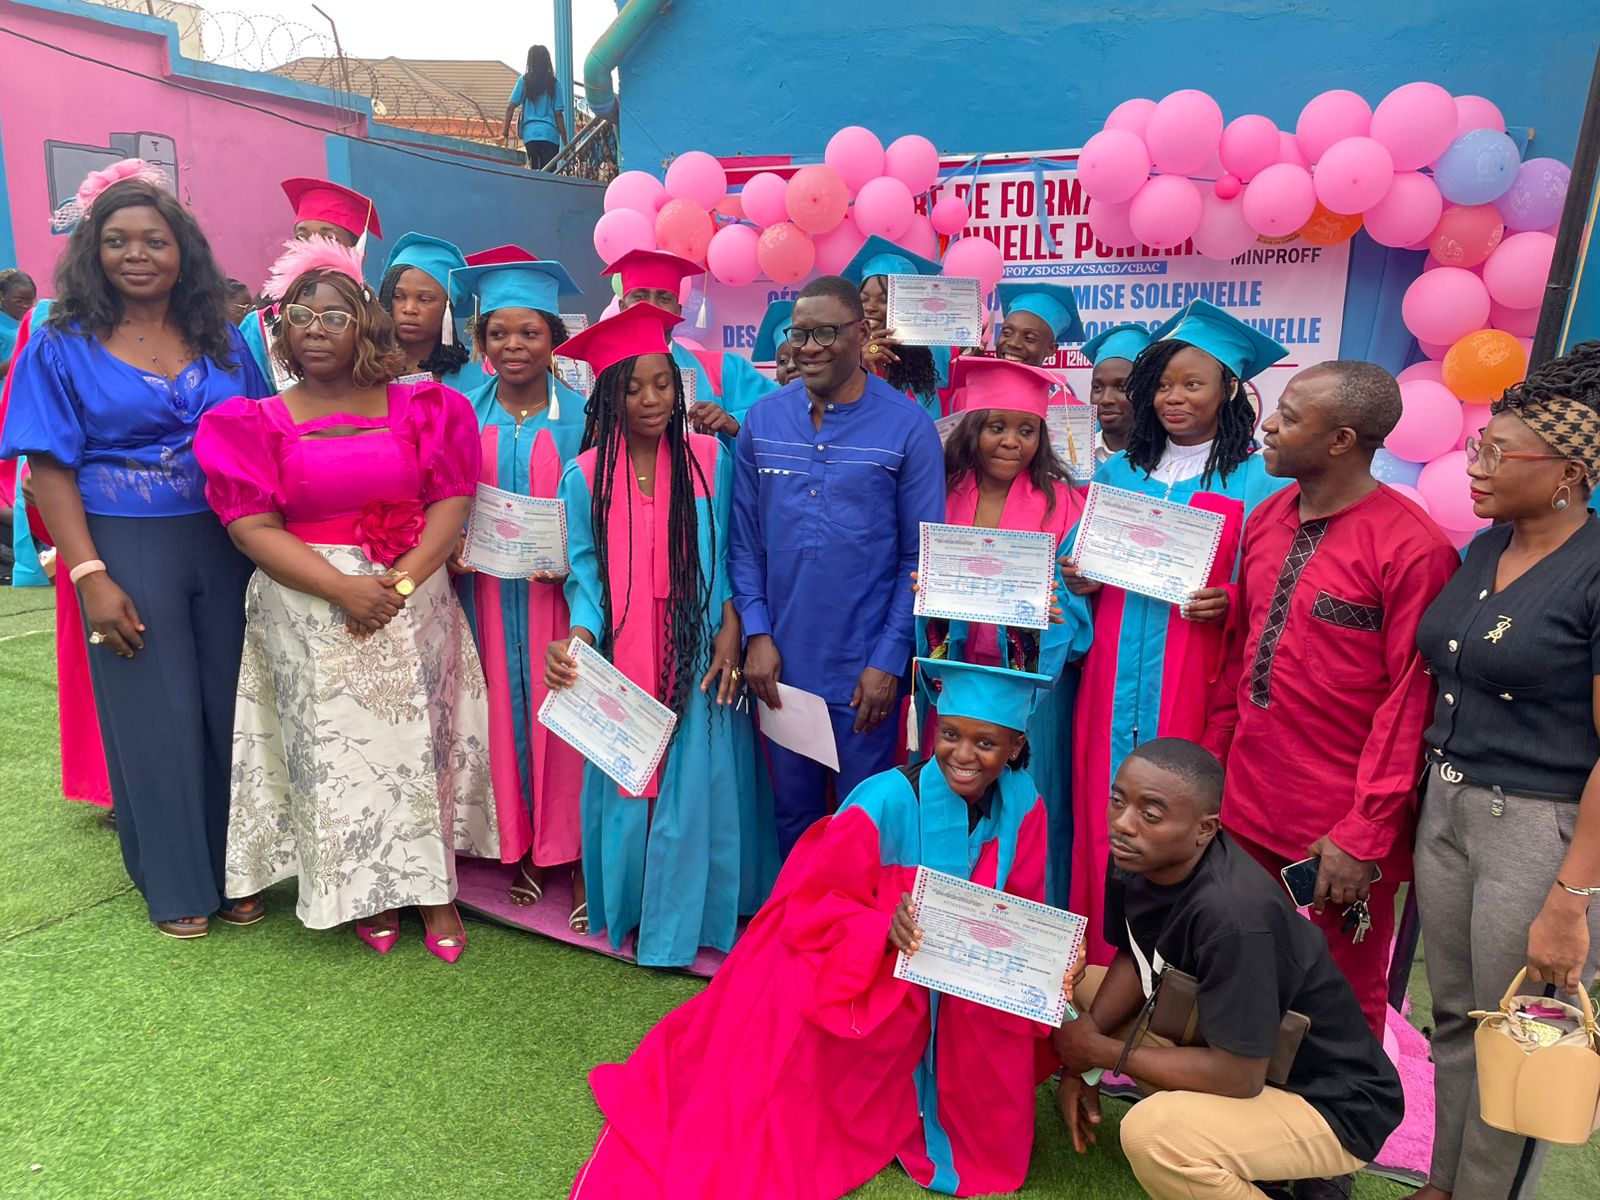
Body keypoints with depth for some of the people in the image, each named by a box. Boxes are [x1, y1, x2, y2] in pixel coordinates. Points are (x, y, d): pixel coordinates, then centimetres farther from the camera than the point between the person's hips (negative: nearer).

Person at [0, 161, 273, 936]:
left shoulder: (223, 341, 7)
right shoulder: (62, 346, 0)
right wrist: (89, 576, -14)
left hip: (227, 547, 2)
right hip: (127, 553, -2)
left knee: (229, 706, 7)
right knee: (154, 717, 7)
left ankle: (233, 868, 25)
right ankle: (175, 884, 24)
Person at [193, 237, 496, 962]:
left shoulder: (421, 409, 5)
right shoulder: (258, 423, 4)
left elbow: (452, 501, -1)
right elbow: (252, 526, -5)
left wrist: (401, 581, -15)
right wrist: (342, 588, -17)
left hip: (414, 599, 1)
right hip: (310, 609, 0)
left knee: (420, 733, 2)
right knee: (336, 743, 2)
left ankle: (433, 886, 15)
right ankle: (368, 891, 18)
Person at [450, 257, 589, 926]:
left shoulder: (580, 416, -1)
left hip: (557, 594, -2)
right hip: (486, 591, 2)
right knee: (503, 714, 7)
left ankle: (575, 855, 14)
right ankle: (518, 845, 23)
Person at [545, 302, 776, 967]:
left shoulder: (712, 459, -3)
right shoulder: (584, 476, 0)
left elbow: (734, 555, -1)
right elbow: (587, 574, 0)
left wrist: (731, 630, -12)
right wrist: (576, 637, -18)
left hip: (700, 659, 0)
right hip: (621, 663, 1)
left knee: (700, 782, 5)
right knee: (625, 784, 10)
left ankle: (686, 918, 26)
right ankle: (627, 909, 32)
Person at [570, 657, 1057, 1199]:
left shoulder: (1022, 804, -11)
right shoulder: (887, 801, -25)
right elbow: (809, 907, -19)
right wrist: (884, 926, -36)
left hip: (953, 981, 5)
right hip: (847, 971, -4)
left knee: (999, 1022, -18)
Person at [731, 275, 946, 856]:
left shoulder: (908, 426, -7)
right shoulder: (761, 421, 3)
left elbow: (921, 557, -6)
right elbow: (744, 541, 5)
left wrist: (890, 659, -10)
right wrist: (757, 633, -4)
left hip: (866, 666, -3)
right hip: (780, 661, 3)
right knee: (793, 812, 19)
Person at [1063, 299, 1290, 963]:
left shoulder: (1260, 481, 0)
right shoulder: (1117, 472, 13)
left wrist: (1228, 604, -18)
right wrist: (1079, 582, -1)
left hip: (1199, 683, -4)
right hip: (1114, 678, 4)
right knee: (1103, 819, 6)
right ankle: (1101, 966, 22)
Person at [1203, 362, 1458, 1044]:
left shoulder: (1412, 547, -15)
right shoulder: (1267, 517, 6)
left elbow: (1411, 700, -14)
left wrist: (1363, 836, -13)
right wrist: (1210, 767, 9)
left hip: (1342, 824, -6)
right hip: (1245, 805, 6)